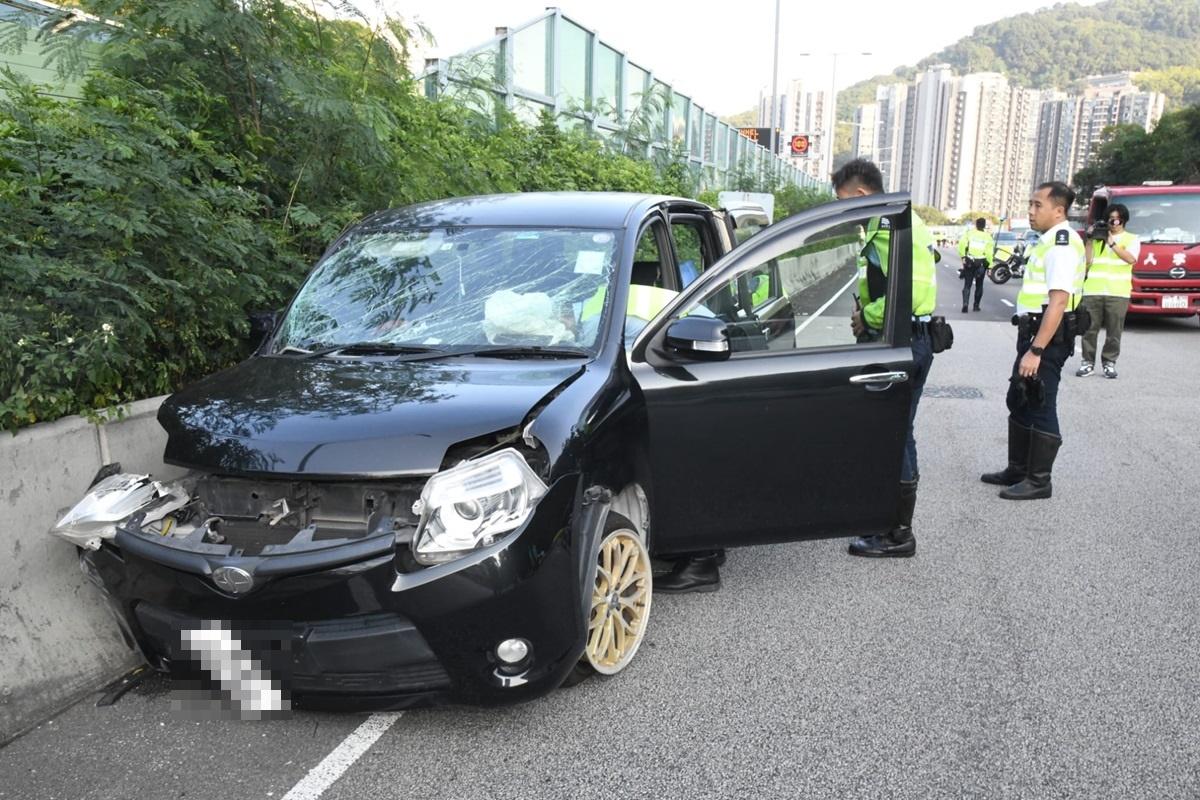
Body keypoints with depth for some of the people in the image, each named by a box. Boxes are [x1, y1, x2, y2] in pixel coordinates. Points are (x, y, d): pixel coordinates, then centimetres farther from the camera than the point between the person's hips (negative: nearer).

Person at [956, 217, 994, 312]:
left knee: (967, 284, 3)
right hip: (981, 263, 0)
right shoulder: (988, 236, 1)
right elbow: (989, 253, -4)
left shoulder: (969, 233, 1)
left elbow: (961, 244, -12)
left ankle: (965, 303, -15)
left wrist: (962, 256, -5)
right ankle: (976, 305, 17)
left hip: (969, 262, 0)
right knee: (979, 285, 15)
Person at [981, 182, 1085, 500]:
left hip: (1048, 337, -10)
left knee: (1040, 409, -2)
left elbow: (1059, 301, -25)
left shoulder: (1062, 244, -17)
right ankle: (1017, 470, 27)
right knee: (1019, 403, 16)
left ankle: (1038, 481, 8)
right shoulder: (1049, 241, 15)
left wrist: (1036, 350, -28)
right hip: (1034, 332, 10)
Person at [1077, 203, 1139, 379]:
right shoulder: (1097, 237, 13)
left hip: (1118, 292, -1)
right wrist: (1090, 240, -1)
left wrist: (1112, 243, -8)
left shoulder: (1132, 239, 10)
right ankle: (1088, 362, 8)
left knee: (1114, 331, 1)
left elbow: (1131, 259, -8)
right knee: (1090, 328, 1)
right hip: (1093, 290, 1)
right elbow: (1086, 261, 6)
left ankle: (1110, 363, 10)